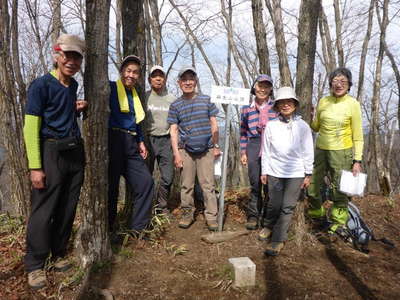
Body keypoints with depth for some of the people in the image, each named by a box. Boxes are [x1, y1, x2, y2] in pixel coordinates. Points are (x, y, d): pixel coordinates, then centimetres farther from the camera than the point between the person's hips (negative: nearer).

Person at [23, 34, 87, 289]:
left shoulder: (74, 85, 12)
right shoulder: (41, 84, -8)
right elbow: (31, 127, -12)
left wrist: (78, 109, 5)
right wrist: (35, 167, -17)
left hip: (75, 151, 7)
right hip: (52, 152, -6)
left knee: (68, 209, 11)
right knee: (43, 211, -3)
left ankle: (59, 254, 26)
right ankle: (35, 265, 11)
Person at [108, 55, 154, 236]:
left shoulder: (135, 94, 20)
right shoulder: (111, 88, -2)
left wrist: (140, 141, 18)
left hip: (131, 145, 7)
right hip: (113, 141, -7)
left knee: (146, 182, 1)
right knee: (111, 185, 2)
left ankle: (138, 228, 14)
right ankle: (108, 228, 20)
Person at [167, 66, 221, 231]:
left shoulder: (206, 100, 6)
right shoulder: (175, 105, 5)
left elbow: (214, 124, 8)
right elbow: (173, 130, 3)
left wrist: (216, 146, 5)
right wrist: (176, 153, -3)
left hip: (206, 149, 0)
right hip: (185, 150, 1)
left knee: (208, 184, 0)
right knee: (186, 185, 6)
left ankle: (211, 216, 6)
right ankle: (187, 213, 19)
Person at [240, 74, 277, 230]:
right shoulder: (247, 108, 8)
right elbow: (243, 132, 11)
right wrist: (243, 152, 7)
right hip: (254, 147, 1)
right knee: (255, 183, 4)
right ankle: (253, 215, 18)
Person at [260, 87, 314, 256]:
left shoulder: (303, 126, -1)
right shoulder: (271, 126, 1)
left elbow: (308, 152, 2)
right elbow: (266, 151, 6)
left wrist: (308, 174, 3)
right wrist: (264, 172, 7)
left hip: (295, 173, -1)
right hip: (275, 171, 1)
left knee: (288, 207, 0)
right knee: (274, 204, 8)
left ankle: (278, 239, 11)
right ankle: (268, 226, 36)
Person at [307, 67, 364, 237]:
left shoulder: (353, 104, -7)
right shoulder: (323, 102, 3)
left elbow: (358, 136, -4)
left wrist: (357, 160, -8)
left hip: (341, 152, -4)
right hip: (321, 149, 4)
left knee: (339, 190, 6)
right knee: (311, 185, 10)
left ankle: (338, 222, 28)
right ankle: (317, 214, 35)